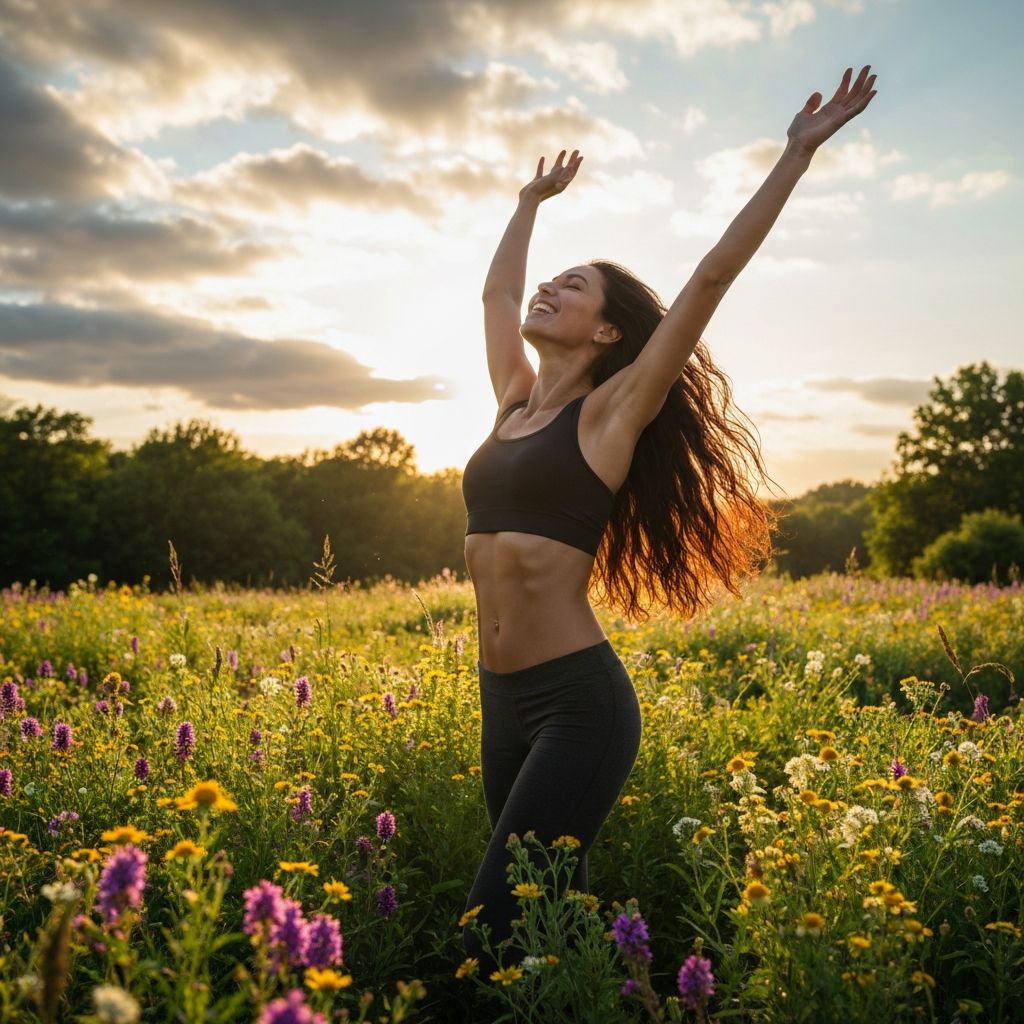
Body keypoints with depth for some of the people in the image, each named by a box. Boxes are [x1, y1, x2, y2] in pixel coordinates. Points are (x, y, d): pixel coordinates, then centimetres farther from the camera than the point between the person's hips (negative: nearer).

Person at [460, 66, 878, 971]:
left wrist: (799, 151, -6)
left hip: (580, 706, -7)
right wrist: (532, 200, 40)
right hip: (502, 703, 8)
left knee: (498, 933, -12)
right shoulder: (515, 402, 13)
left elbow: (713, 277, -10)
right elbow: (496, 293, 28)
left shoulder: (614, 410, -5)